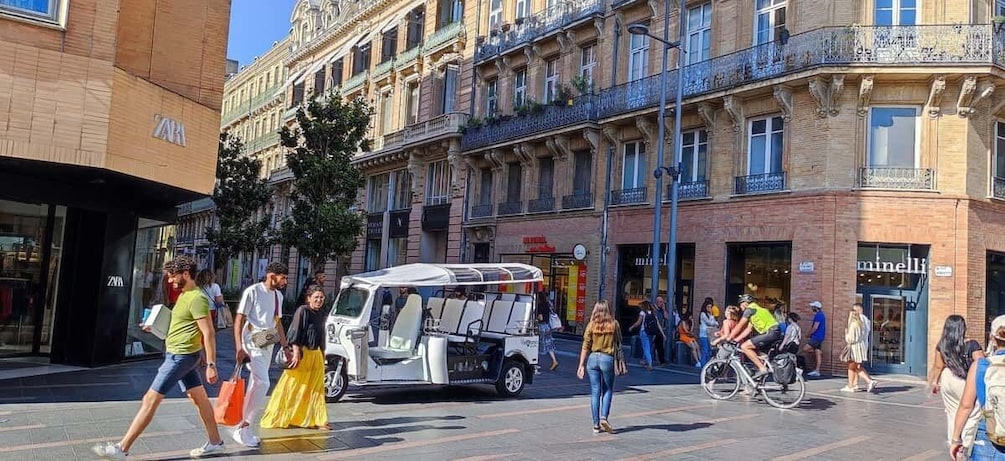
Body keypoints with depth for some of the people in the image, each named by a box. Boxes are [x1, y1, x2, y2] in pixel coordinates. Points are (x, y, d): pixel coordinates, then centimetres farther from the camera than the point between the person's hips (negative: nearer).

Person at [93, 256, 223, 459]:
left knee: (150, 400, -5)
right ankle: (215, 442, 20)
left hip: (180, 356, -10)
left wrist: (211, 365, -24)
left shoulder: (197, 299, -19)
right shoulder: (184, 295, 12)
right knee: (199, 398, 13)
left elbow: (208, 333, -22)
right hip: (180, 354, 10)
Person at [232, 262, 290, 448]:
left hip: (268, 345, 8)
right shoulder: (252, 292, -11)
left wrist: (286, 347, 19)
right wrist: (239, 348, -18)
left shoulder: (278, 296, 12)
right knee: (262, 383, -18)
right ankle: (243, 428, -9)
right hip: (253, 344, -8)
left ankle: (247, 429, 20)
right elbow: (238, 320, -11)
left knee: (256, 385, 11)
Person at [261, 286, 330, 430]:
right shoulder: (302, 311, -10)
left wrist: (322, 356, 20)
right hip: (302, 354, -7)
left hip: (316, 355, 7)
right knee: (291, 387, -1)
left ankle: (317, 420, 18)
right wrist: (296, 353, -22)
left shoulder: (320, 315, 11)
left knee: (315, 389, 11)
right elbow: (295, 333, -15)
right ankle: (275, 419, 9)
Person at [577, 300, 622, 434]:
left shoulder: (591, 325, 0)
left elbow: (585, 346, -2)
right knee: (608, 390, 13)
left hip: (592, 358, 1)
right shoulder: (614, 324, -1)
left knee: (595, 392, 7)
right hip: (607, 359, -1)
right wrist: (620, 359, 14)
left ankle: (596, 425, 9)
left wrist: (581, 365, 1)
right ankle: (604, 417, -5)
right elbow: (618, 344, 2)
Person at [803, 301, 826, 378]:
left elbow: (815, 327, -19)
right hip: (820, 337, 10)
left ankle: (820, 352, -3)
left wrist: (809, 334, -7)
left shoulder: (818, 315, -14)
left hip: (816, 337, -10)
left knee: (805, 349, -13)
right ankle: (816, 371, 6)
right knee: (817, 354, 7)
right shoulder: (821, 315, 18)